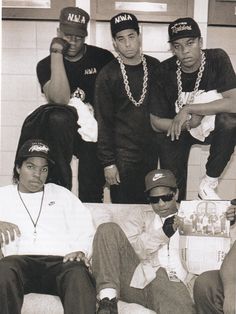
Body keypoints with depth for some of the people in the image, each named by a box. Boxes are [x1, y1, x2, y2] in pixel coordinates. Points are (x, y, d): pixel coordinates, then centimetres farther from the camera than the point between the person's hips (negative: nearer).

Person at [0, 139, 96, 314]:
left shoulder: (61, 194, 24)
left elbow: (86, 230, 15)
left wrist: (81, 251, -6)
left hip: (62, 260, 1)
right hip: (21, 260, 0)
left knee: (79, 273, -34)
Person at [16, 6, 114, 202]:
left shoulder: (103, 58, 2)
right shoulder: (46, 65, 1)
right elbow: (60, 99, -16)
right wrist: (57, 55, -16)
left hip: (96, 134, 1)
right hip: (66, 131, 0)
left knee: (91, 196, -2)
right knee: (58, 118, -36)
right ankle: (60, 187, -26)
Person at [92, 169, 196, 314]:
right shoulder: (140, 216, 25)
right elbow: (126, 248, 6)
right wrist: (163, 233, -2)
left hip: (170, 281, -2)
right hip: (135, 277, 3)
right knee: (109, 229, -20)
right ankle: (108, 299, -23)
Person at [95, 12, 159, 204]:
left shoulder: (155, 67, 4)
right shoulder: (108, 75, -6)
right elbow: (103, 121, -6)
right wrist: (108, 163, -9)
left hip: (151, 151, 3)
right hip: (122, 154, -3)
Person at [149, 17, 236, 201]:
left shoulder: (217, 59, -20)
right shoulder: (165, 72, -18)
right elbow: (156, 122, -12)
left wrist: (188, 109, -31)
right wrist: (189, 123, -27)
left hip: (211, 126, -1)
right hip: (173, 130, 1)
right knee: (174, 187, -2)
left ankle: (209, 183, -17)